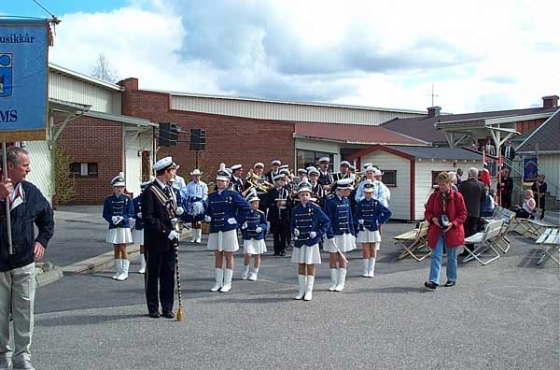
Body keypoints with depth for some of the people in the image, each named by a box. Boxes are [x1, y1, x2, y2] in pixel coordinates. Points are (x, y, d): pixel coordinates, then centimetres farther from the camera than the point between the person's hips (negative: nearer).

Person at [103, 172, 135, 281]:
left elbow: (131, 213, -3)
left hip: (124, 227, -3)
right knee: (116, 250, 9)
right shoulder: (108, 199, 4)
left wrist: (122, 218, -19)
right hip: (113, 227, 3)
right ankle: (118, 271, 18)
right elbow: (105, 214, 3)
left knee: (123, 249, -3)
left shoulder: (127, 199, -2)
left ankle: (124, 272, 3)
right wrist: (112, 218, -16)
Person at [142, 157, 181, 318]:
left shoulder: (170, 190, 13)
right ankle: (153, 308, 17)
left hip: (169, 240, 7)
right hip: (155, 241, -7)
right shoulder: (150, 191, -12)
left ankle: (167, 308, 17)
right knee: (153, 275, 5)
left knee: (169, 274, 9)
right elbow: (148, 218, -17)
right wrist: (167, 232, -19)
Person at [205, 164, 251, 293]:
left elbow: (246, 207, -5)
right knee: (218, 256, 10)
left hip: (228, 229, -4)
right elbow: (209, 210, 20)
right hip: (215, 229, 4)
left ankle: (227, 283, 10)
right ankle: (218, 282, 17)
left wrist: (236, 218, -8)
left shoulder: (233, 195, -3)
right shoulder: (212, 196, 9)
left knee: (228, 256, 4)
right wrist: (207, 217, -1)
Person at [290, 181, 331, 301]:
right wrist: (294, 230, -2)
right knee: (300, 265, 9)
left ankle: (309, 291, 9)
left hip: (311, 242, -4)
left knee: (310, 266, 2)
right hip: (299, 241, 4)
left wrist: (318, 233, -11)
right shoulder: (296, 209, 5)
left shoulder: (315, 208, -6)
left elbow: (327, 222, -4)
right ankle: (301, 291, 17)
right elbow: (292, 224, 17)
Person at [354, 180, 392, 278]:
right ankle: (365, 271, 7)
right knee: (365, 250, -1)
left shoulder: (376, 203, 0)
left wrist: (380, 221, -2)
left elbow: (388, 213, 3)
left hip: (374, 230, 0)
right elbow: (356, 217, 6)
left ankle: (371, 270, 12)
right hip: (363, 230, 0)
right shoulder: (360, 204, 2)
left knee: (373, 250, 5)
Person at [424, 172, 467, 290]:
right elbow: (427, 212, 9)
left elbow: (463, 214, -2)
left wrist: (453, 223, -17)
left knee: (451, 256, 11)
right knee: (436, 255, -6)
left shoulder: (457, 196, -4)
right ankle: (433, 280, -12)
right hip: (436, 230, 2)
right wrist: (432, 218, -13)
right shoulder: (434, 196, 4)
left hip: (452, 230, -2)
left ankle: (452, 279, 26)